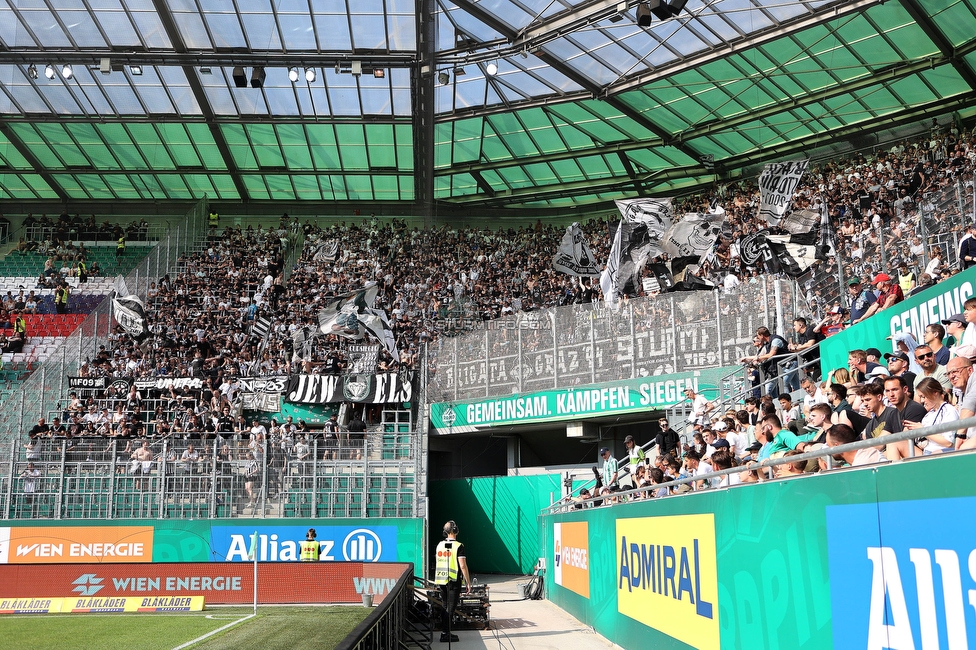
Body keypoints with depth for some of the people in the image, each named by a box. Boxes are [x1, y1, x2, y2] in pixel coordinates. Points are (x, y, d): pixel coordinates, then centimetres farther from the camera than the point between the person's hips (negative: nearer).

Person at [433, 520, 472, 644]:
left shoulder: (440, 545, 7)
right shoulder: (458, 546, -12)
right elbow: (463, 566, -15)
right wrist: (468, 583, -9)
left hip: (441, 581, 6)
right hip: (453, 581, -6)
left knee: (444, 606, 16)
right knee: (450, 607, -1)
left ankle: (444, 631, 20)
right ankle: (445, 634, -1)